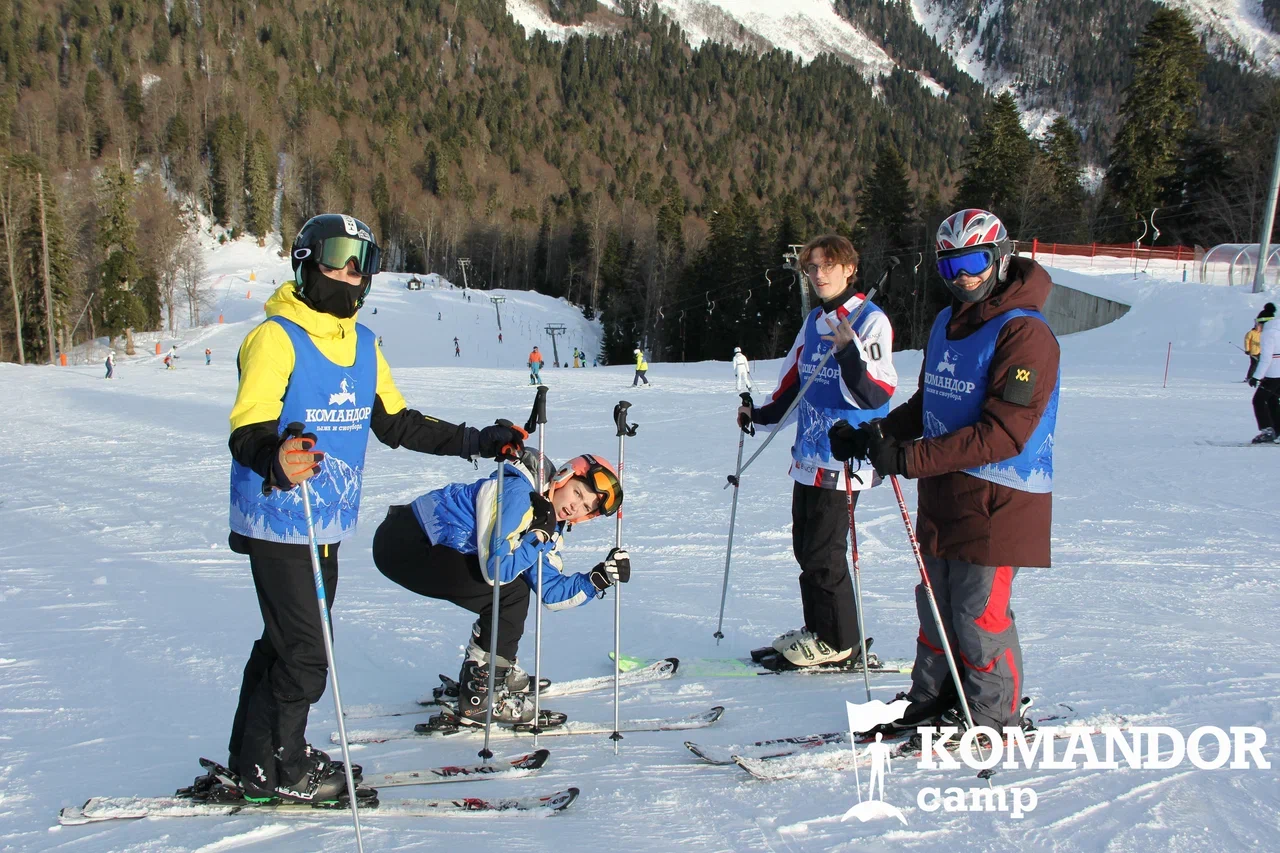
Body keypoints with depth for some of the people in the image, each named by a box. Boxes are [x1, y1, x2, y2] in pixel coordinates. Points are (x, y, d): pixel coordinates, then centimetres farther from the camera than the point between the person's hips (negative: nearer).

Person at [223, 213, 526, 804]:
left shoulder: (362, 345, 10)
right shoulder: (276, 338, -14)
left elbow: (396, 423, 16)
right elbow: (246, 432, -23)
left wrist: (478, 441, 12)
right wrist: (276, 461, -46)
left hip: (327, 525, 8)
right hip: (279, 523, -7)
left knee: (287, 643, 17)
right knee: (304, 651, -3)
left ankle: (255, 757, 32)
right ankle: (277, 771, 16)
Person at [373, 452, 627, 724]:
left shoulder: (547, 526, 8)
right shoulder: (517, 492, -20)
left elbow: (551, 593, 7)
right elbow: (497, 569, -26)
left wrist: (598, 579, -4)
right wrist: (540, 535, -17)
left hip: (430, 544, 9)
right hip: (404, 543, -9)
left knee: (511, 596, 11)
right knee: (510, 594, -14)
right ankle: (480, 698, -4)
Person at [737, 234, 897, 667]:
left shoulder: (870, 320, -10)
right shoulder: (815, 320, 14)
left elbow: (875, 395, -20)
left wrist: (848, 350, -32)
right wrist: (761, 414, 16)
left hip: (844, 460, -8)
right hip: (809, 456, 8)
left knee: (823, 555, -3)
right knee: (806, 549, 13)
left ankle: (840, 643, 13)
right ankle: (819, 630, 27)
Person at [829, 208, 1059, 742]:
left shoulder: (1026, 334, -15)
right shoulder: (946, 323, 12)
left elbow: (1003, 434, -23)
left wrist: (912, 458, -27)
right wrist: (873, 435, 4)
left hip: (998, 499, -7)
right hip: (942, 492, 7)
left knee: (978, 615, -1)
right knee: (935, 606, 13)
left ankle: (995, 722, 17)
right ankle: (932, 703, 28)